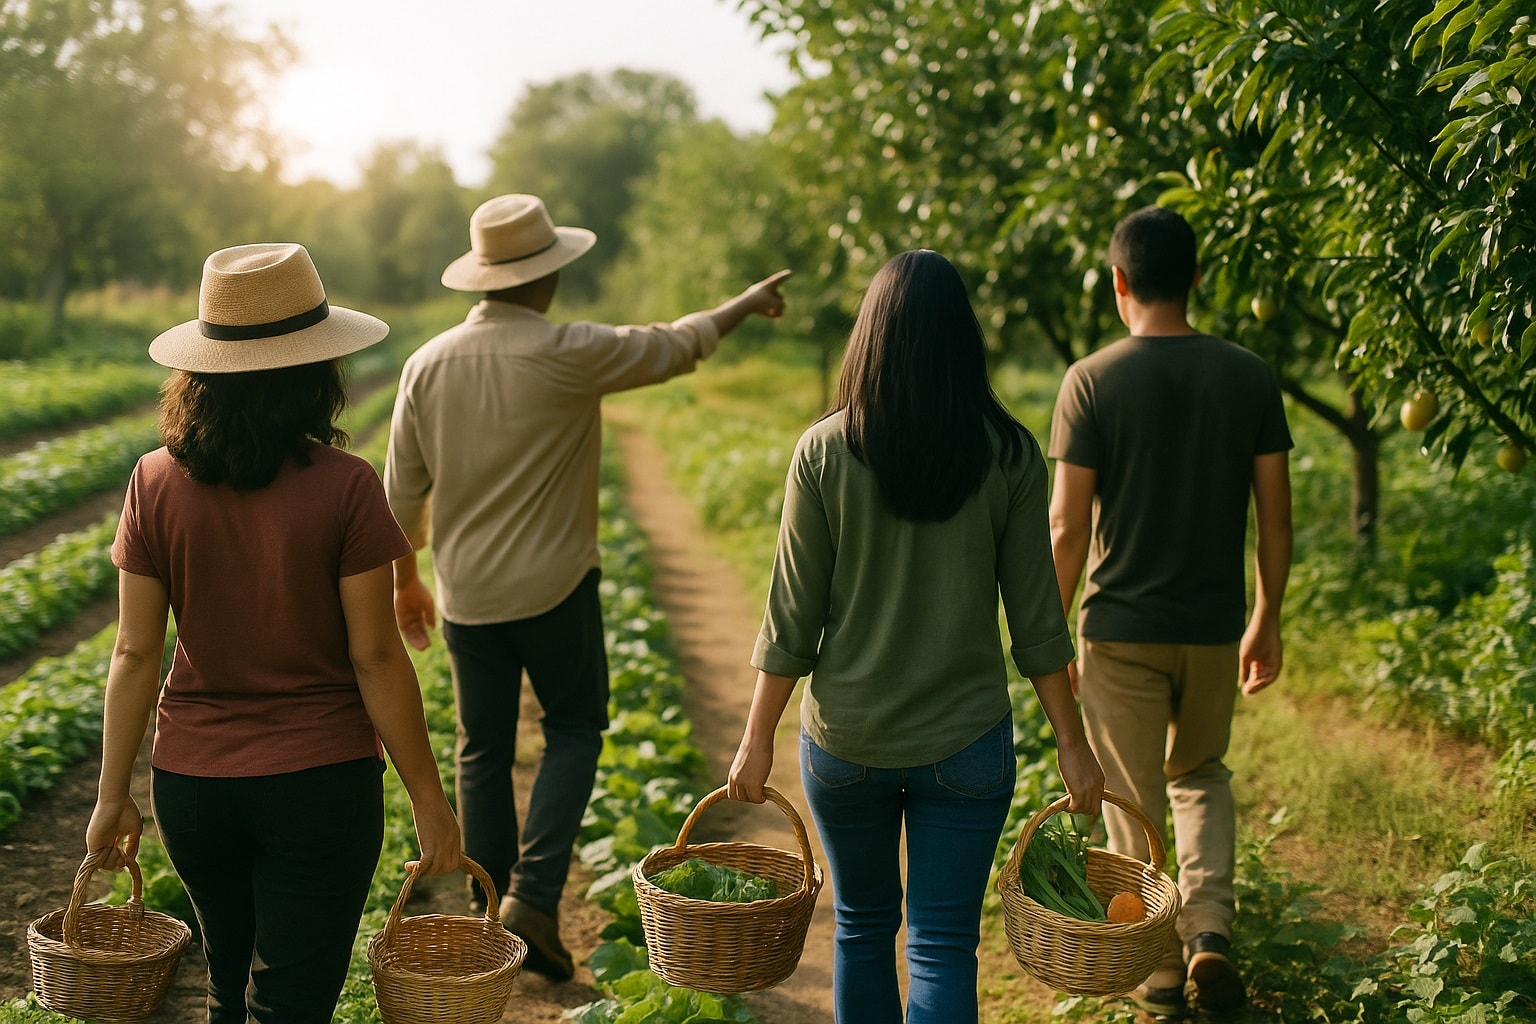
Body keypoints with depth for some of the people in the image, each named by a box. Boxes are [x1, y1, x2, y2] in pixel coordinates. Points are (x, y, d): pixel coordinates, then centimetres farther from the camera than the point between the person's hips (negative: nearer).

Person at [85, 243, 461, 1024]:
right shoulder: (343, 488, -14)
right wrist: (427, 797, -3)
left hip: (192, 779, 4)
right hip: (319, 782, -3)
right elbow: (374, 657, -12)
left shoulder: (156, 483, -5)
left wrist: (113, 796, 7)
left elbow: (136, 653, -3)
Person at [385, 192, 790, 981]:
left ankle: (491, 915, 21)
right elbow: (671, 347, 0)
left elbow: (403, 488, 5)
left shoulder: (428, 364, -2)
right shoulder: (567, 354, -15)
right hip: (553, 589, -4)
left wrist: (406, 578, 19)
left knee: (483, 751, 14)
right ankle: (533, 895, -1)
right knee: (573, 729, 13)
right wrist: (744, 306, 18)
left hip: (467, 594, 4)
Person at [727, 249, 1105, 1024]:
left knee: (862, 929, 20)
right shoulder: (1008, 454, -6)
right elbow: (1036, 618, -3)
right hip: (965, 738, 0)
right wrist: (1072, 742, 6)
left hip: (845, 739, 1)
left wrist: (758, 737, 4)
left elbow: (792, 615, -6)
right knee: (943, 946, 6)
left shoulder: (824, 450, -8)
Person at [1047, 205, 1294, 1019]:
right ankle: (1210, 928, 8)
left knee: (1134, 802, 12)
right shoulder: (1248, 376, -2)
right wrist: (1266, 619, 13)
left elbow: (1067, 526, -11)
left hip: (1119, 629, -3)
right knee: (1201, 775, 25)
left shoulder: (1093, 381, -10)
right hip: (1213, 625, 3)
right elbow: (1276, 513, 1)